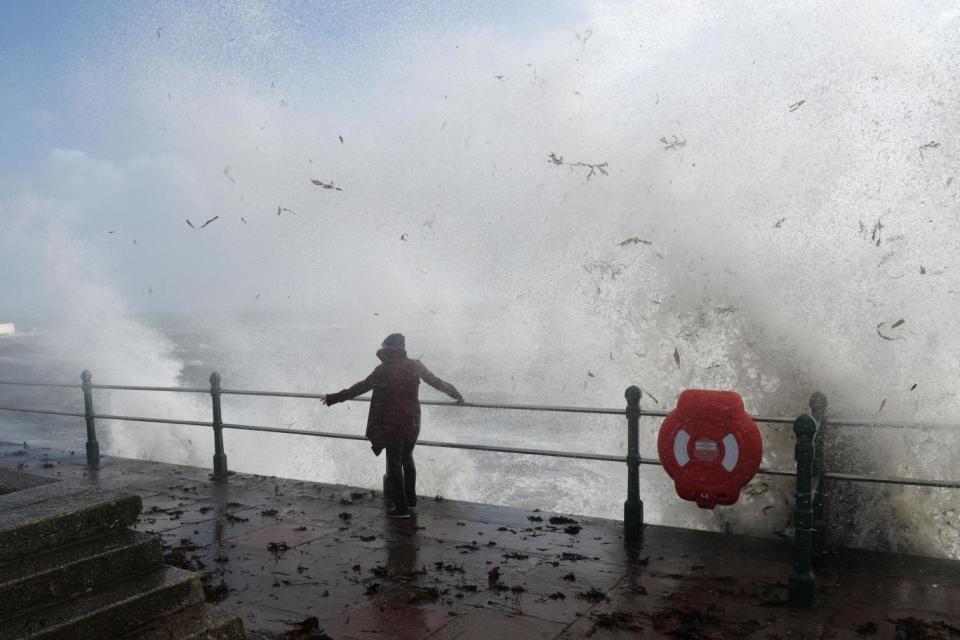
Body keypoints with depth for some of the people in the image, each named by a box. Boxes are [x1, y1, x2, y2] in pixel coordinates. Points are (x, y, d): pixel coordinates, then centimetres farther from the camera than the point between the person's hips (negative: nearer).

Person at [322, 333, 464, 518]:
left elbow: (360, 388, -12)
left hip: (393, 425, -6)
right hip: (412, 424, 6)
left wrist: (334, 398, -4)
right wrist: (456, 394, 27)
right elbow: (436, 382, 11)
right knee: (407, 460, 23)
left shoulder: (384, 370, -14)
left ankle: (401, 508, 7)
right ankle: (411, 500, 33)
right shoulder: (415, 366, 0)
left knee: (394, 465, 4)